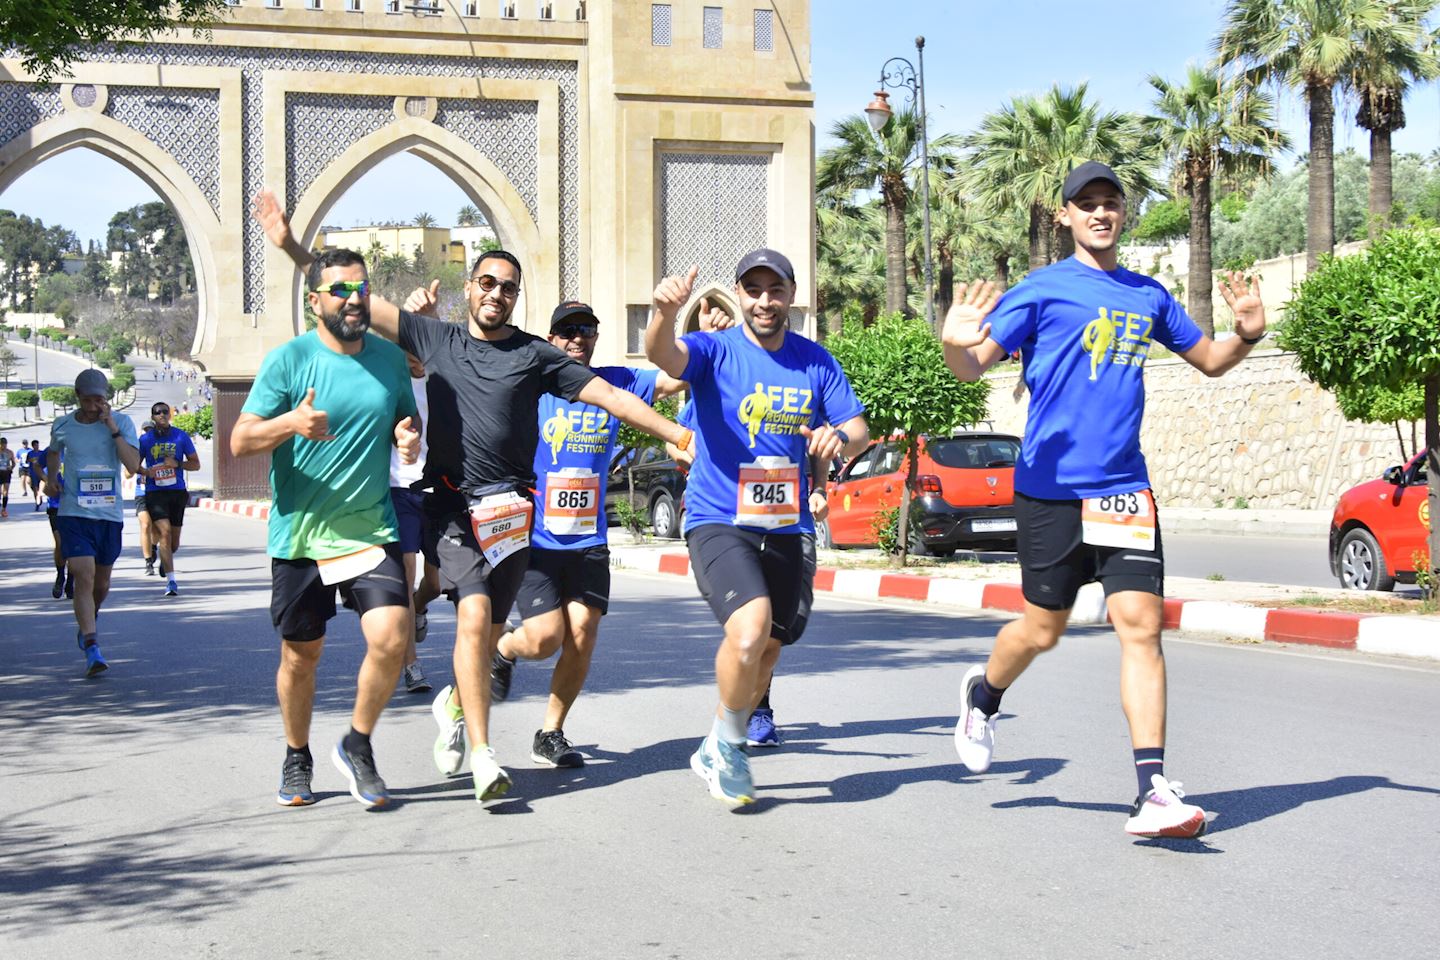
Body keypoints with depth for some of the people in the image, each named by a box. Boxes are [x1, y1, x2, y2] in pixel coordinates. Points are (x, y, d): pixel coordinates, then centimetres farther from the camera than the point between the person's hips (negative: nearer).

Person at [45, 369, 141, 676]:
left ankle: (86, 623, 43)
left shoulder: (122, 423, -2)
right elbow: (54, 452, 25)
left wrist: (113, 428, -18)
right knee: (84, 577, -16)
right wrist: (51, 479, 8)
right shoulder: (62, 426, 3)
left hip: (110, 513, 1)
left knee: (101, 583, 13)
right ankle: (91, 648, -18)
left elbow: (133, 464, -14)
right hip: (74, 513, -1)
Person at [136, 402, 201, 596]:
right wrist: (146, 471, -6)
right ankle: (171, 581, -17)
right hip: (155, 492, -2)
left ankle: (165, 560, 44)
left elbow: (195, 464, 7)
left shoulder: (181, 436, 5)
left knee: (174, 540, 8)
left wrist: (177, 464, -11)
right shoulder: (146, 439, 4)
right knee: (165, 532, -17)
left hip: (177, 491, 2)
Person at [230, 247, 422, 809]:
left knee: (391, 638, -16)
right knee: (301, 656, 10)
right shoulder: (289, 359, -7)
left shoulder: (389, 358, 5)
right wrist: (291, 423, -29)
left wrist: (410, 437, -3)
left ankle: (358, 746, 7)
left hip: (371, 530, 2)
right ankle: (297, 760, 34)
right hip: (300, 534, -2)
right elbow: (240, 441, -10)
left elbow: (407, 421, 21)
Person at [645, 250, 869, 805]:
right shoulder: (715, 351, -6)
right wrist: (665, 312, -50)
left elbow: (859, 430, 5)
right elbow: (662, 354, -27)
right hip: (718, 523, -5)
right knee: (750, 628, -27)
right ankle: (726, 745, -2)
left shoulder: (816, 362, 6)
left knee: (766, 651, 13)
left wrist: (840, 438, -20)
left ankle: (718, 752, 37)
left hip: (785, 529, 5)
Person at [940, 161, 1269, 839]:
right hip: (1051, 485, -3)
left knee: (1141, 622, -9)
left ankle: (1152, 790, -10)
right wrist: (955, 344, -29)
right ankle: (983, 694, 39)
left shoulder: (1149, 296, 13)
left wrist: (1248, 332, 3)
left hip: (1124, 487, 3)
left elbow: (1209, 360, 24)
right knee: (1043, 628, 5)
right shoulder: (1043, 290, -1)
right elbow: (974, 367, -6)